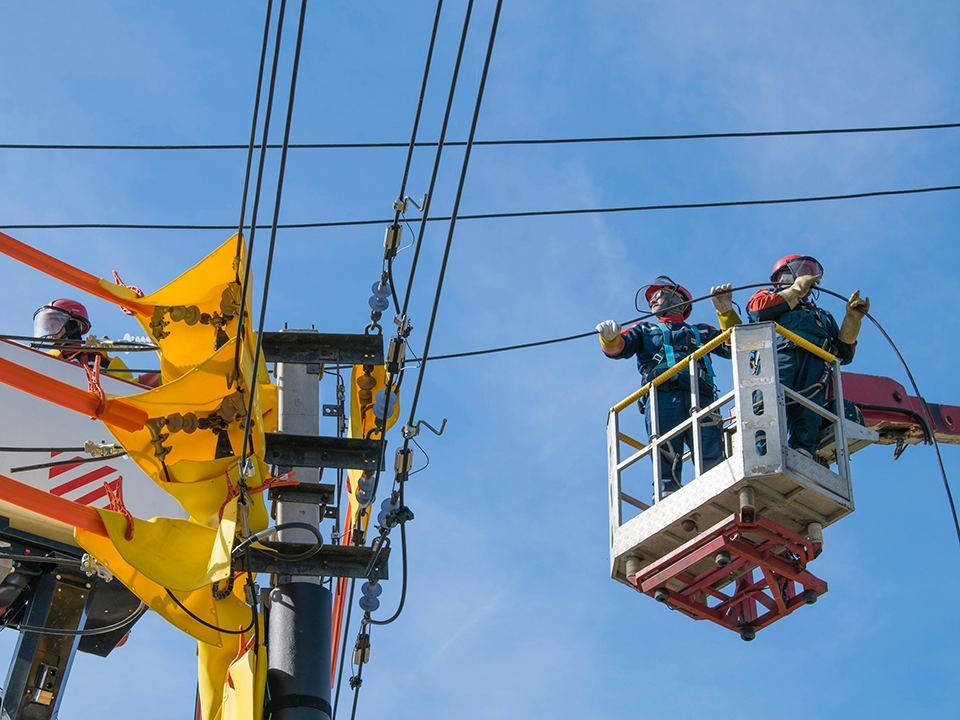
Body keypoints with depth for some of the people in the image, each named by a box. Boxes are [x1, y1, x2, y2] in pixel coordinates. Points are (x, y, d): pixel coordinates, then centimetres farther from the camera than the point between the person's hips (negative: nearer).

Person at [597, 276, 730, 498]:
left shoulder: (701, 331, 33)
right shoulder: (645, 330, 32)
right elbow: (618, 348, 13)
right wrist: (610, 337, -11)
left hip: (700, 398, 1)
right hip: (661, 396, 0)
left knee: (713, 460, -17)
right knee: (665, 463, -16)